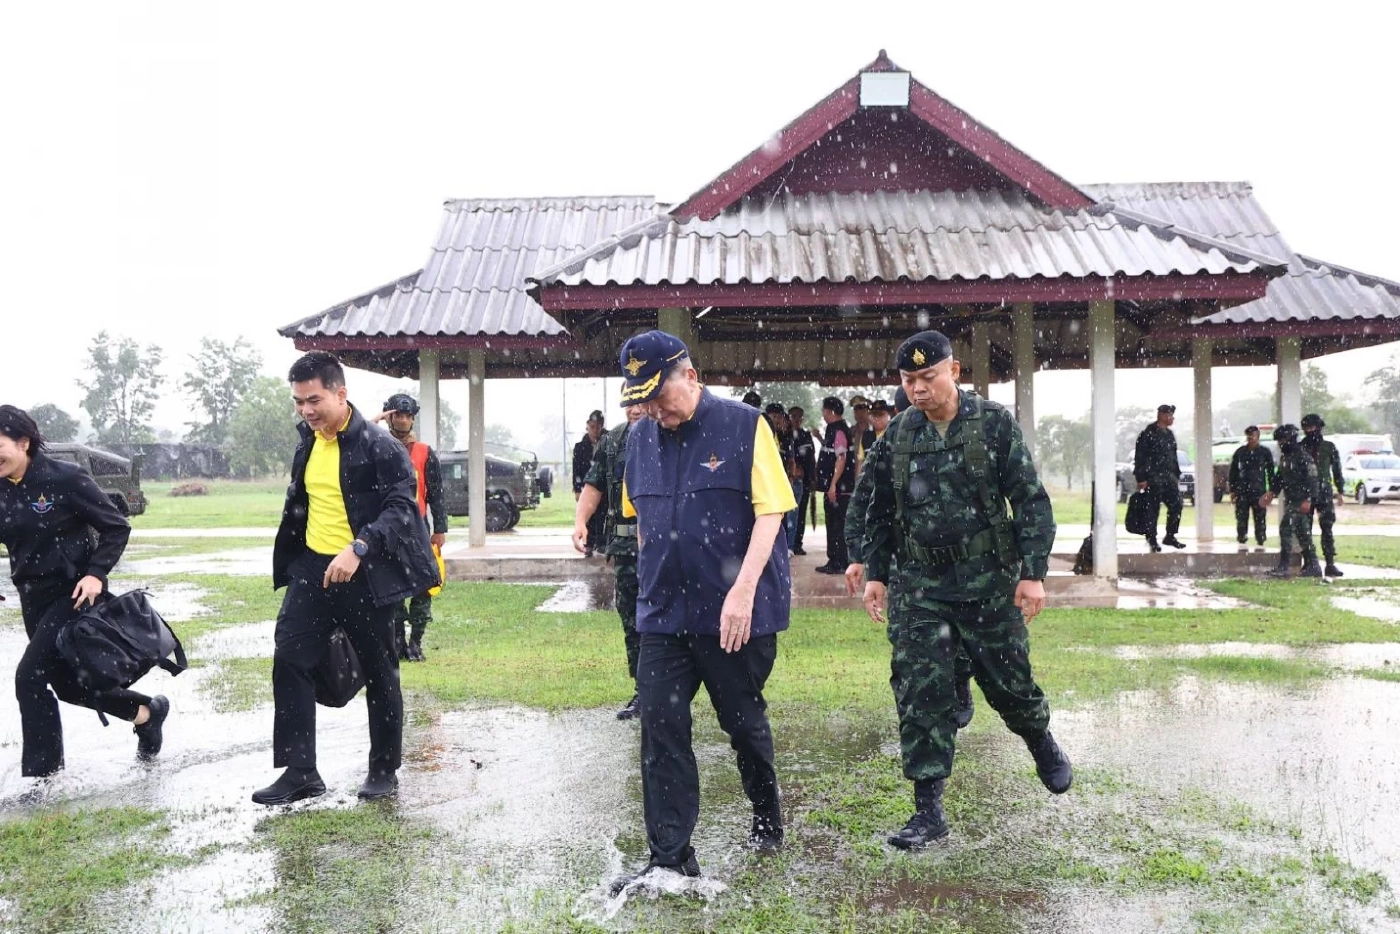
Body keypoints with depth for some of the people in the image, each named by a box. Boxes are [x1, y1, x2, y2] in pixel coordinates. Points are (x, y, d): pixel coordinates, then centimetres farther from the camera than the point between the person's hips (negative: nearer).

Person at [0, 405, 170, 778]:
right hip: (33, 599, 7)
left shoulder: (65, 478, -16)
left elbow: (116, 527, -10)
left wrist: (96, 573, -20)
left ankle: (40, 775, 2)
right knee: (65, 683, 13)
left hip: (74, 593, -7)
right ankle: (147, 711, 36)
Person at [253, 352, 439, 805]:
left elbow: (402, 507, -21)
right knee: (289, 661, 0)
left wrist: (359, 548, -32)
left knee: (378, 672, 5)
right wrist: (289, 558, 21)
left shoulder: (379, 445, -13)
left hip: (364, 572, -6)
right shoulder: (307, 441, 9)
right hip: (312, 566, 6)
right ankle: (299, 771, 8)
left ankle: (384, 769, 21)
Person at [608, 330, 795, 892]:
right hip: (663, 612, 4)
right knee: (660, 730, -1)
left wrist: (742, 591, -22)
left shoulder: (744, 427, -8)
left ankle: (767, 819, 37)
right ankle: (670, 859, 8)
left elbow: (770, 513, -13)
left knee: (743, 720, 12)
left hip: (738, 613, -4)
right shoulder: (642, 437, 7)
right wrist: (651, 583, 15)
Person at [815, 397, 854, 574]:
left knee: (838, 525, -7)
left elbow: (841, 458, -22)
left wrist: (833, 485, -24)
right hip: (832, 486, 11)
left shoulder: (839, 430, -14)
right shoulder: (833, 429, 17)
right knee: (832, 525, 14)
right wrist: (820, 439, 20)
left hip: (839, 487, -11)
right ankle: (834, 561, 21)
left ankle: (841, 563, -4)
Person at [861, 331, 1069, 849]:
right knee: (919, 692, -4)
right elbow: (879, 512, 13)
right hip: (920, 587, 2)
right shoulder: (896, 437, 4)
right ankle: (929, 810, 5)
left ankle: (1042, 743, 44)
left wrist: (1033, 572, -10)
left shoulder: (995, 424, -5)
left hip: (988, 582, -2)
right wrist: (875, 573, 9)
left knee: (1008, 681, 10)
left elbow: (1031, 501, -5)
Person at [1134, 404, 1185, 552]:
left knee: (1176, 506, 4)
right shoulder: (1148, 434, -9)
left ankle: (1170, 537, 17)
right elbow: (1139, 457, -13)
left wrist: (1177, 475, 17)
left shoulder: (1169, 434, 15)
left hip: (1169, 477, 7)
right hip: (1153, 478, -7)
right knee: (1153, 510, -2)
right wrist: (1141, 479, -17)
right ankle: (1152, 540, 7)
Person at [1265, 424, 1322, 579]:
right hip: (1290, 501, 9)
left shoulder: (1303, 457, -14)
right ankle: (1313, 566, 18)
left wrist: (1307, 500, -23)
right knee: (1302, 533, 12)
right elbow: (1279, 477, 24)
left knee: (1286, 529, -15)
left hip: (1299, 501, -9)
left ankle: (1284, 566, -15)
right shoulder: (1284, 457, 14)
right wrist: (1271, 492, 15)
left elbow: (1312, 479, -18)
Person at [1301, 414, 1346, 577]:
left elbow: (1337, 470, 8)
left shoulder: (1329, 447, 5)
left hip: (1324, 493, -1)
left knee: (1327, 529, -5)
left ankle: (1330, 564, -5)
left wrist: (1339, 491, 4)